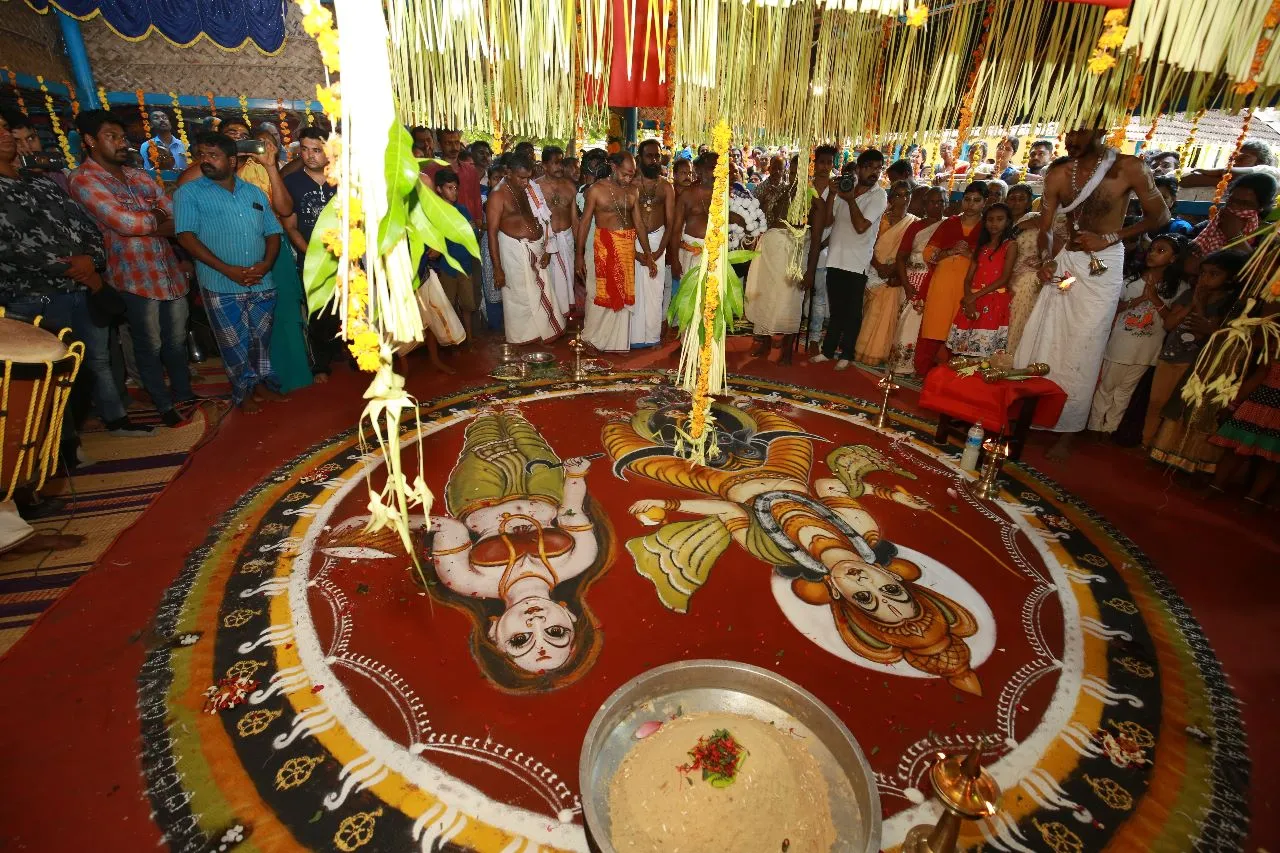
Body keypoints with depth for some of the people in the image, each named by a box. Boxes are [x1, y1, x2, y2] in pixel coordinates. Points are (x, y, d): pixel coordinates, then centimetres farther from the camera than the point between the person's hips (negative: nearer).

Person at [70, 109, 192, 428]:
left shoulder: (141, 176, 13)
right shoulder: (83, 180, -7)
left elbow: (177, 219, 7)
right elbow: (126, 223, -19)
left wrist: (144, 224, -10)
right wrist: (158, 217, -2)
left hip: (171, 273, 5)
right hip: (135, 278, -5)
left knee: (176, 340, 15)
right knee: (150, 346, 7)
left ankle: (184, 393, 32)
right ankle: (163, 404, 21)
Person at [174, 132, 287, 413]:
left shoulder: (254, 192, 12)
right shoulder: (189, 193, 1)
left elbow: (273, 232, 10)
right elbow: (186, 236, -8)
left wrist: (266, 263, -8)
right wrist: (227, 269, -17)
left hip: (262, 283, 3)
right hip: (221, 287, -3)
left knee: (261, 339, 13)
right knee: (234, 343, 5)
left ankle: (263, 383, 29)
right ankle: (245, 391, 21)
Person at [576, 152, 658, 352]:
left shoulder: (633, 191, 7)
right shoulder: (597, 189, -5)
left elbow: (639, 223, 9)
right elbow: (584, 222, -3)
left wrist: (648, 254, 5)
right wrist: (579, 255, -6)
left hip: (628, 246, 4)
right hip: (604, 245, -4)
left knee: (624, 295, 8)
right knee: (601, 293, 1)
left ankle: (618, 342, 19)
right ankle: (593, 338, 18)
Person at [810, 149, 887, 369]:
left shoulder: (879, 195, -5)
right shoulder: (845, 188, 9)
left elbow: (861, 226, -17)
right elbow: (828, 220, 2)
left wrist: (850, 199, -12)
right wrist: (832, 194, -9)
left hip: (857, 262, -4)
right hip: (836, 258, 4)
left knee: (852, 311, 3)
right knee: (836, 309, 12)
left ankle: (846, 354, 14)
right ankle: (828, 350, 21)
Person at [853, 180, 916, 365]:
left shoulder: (913, 223, 6)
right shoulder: (881, 218, 6)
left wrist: (896, 272, -15)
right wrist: (879, 266, -15)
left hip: (894, 278, -1)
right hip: (874, 273, 1)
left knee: (886, 315, -3)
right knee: (869, 314, 1)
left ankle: (877, 353, 4)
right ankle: (865, 350, 10)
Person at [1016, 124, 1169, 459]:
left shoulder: (1129, 168, -8)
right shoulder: (1058, 174, 2)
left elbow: (1160, 216, 0)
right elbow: (1045, 228, 5)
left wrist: (1108, 238, -12)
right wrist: (1046, 260, -13)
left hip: (1103, 268, -4)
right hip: (1065, 262, 4)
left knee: (1081, 354, -2)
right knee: (1037, 344, 2)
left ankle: (1067, 433, 8)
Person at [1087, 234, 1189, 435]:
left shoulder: (1179, 288, -2)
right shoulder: (1131, 278, 1)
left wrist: (1155, 299, -15)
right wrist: (1137, 300, -13)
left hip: (1146, 350, 0)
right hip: (1119, 344, 0)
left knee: (1125, 390, 11)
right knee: (1106, 387, 7)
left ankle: (1110, 428, 20)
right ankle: (1095, 427, 16)